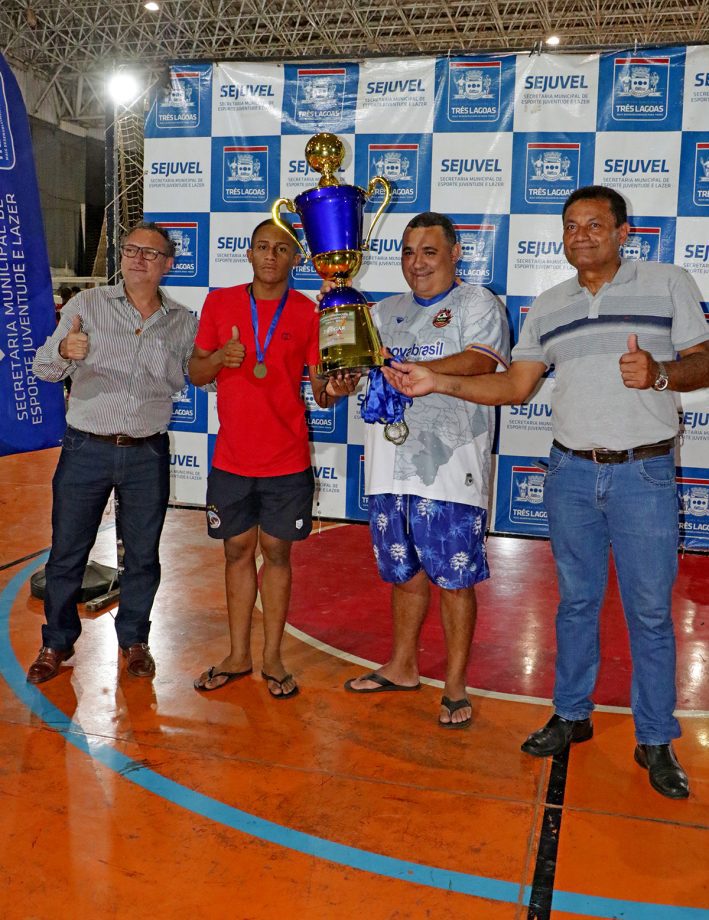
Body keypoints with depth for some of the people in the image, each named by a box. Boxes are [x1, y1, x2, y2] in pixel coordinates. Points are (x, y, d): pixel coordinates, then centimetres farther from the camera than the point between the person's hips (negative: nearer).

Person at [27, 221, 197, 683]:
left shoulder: (183, 322, 5)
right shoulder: (87, 304, 0)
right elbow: (44, 367, -4)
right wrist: (64, 350, -27)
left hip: (148, 455, 1)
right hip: (86, 449, -1)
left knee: (143, 554, 10)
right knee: (67, 551, 7)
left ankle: (134, 639, 30)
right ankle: (57, 641, 27)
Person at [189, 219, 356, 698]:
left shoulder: (309, 313, -2)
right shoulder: (220, 303, 3)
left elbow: (319, 385, -1)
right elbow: (196, 374, 7)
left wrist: (331, 390, -24)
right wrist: (218, 358, -14)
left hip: (287, 461, -2)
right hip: (231, 458, 2)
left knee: (277, 553, 8)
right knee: (238, 552, 11)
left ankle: (273, 659, 21)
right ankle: (238, 656, 25)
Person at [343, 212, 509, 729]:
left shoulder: (476, 303, 0)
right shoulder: (387, 312, 19)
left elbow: (482, 360, -17)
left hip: (450, 469, -5)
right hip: (391, 467, 6)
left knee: (455, 579, 1)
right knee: (405, 573, 17)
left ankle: (455, 687, 14)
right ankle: (402, 667, 33)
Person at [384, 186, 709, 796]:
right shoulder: (549, 307, 10)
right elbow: (515, 386, 8)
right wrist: (436, 382, -1)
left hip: (644, 472, -3)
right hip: (571, 472, 3)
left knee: (650, 612, 4)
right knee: (576, 602, 13)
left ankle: (656, 741, 19)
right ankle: (572, 715, 29)